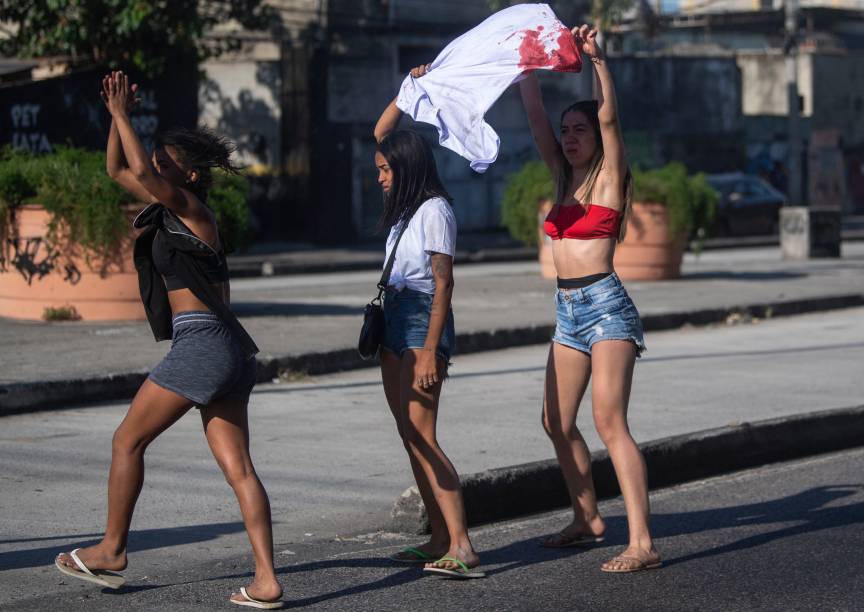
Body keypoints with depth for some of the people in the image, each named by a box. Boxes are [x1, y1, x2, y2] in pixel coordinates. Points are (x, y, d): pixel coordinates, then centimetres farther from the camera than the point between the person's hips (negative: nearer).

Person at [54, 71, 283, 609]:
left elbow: (142, 170, -22)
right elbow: (120, 170, 25)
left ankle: (112, 552, 16)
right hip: (229, 348, 9)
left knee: (127, 441, 5)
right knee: (238, 467, 1)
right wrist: (118, 116, 14)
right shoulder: (173, 211, 17)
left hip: (201, 343, -9)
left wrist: (121, 114, -13)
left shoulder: (192, 210, -6)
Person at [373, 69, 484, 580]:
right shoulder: (406, 205, 13)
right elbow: (382, 134, 22)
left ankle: (462, 548, -22)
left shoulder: (435, 211, -12)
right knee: (411, 437, 7)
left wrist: (430, 351, -21)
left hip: (424, 322, -9)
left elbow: (443, 283, -16)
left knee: (422, 438, -16)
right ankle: (440, 541, 9)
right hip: (395, 324, 10)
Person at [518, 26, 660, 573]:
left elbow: (609, 117, -18)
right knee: (557, 422, 14)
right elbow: (535, 114, 11)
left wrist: (596, 59, -25)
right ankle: (588, 519, 30)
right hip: (570, 310, 8)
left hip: (606, 306, -8)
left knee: (609, 422, -17)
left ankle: (642, 544, -22)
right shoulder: (565, 178, 13)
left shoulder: (609, 177, -3)